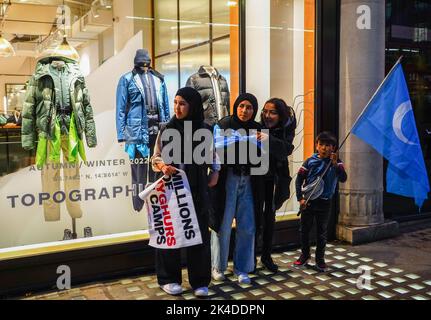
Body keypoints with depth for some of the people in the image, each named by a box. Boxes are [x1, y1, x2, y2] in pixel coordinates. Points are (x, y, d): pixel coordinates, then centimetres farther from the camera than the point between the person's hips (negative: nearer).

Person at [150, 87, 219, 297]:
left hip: (197, 191, 1)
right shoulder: (166, 129, 0)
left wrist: (215, 173, -4)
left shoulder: (204, 131, 2)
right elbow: (155, 158, 3)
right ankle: (169, 279, 21)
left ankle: (200, 281, 15)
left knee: (199, 233, 3)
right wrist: (163, 166, -17)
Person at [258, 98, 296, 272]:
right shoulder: (258, 127, -12)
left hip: (273, 179, 2)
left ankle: (266, 256, 24)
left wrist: (268, 139, -44)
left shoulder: (287, 129, -10)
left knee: (270, 217, 11)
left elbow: (286, 149, -29)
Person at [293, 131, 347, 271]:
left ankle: (320, 259, 22)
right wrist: (300, 198, -8)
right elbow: (299, 179, -2)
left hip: (325, 202, 0)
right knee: (304, 230, 10)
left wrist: (335, 164, -28)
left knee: (322, 232, 9)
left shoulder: (336, 162, -3)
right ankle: (305, 255, 28)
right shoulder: (310, 161, -4)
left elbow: (343, 179, -16)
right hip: (308, 201, 1)